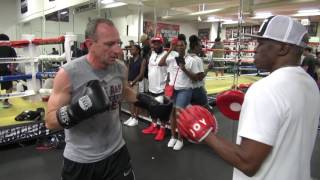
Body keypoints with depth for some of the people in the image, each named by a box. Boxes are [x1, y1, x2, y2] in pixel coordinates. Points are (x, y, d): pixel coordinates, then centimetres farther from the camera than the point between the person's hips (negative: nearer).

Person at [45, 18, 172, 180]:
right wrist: (80, 109, -33)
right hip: (80, 160, -2)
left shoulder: (120, 68, -7)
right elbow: (50, 121, -15)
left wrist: (149, 103, 2)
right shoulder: (68, 74, -19)